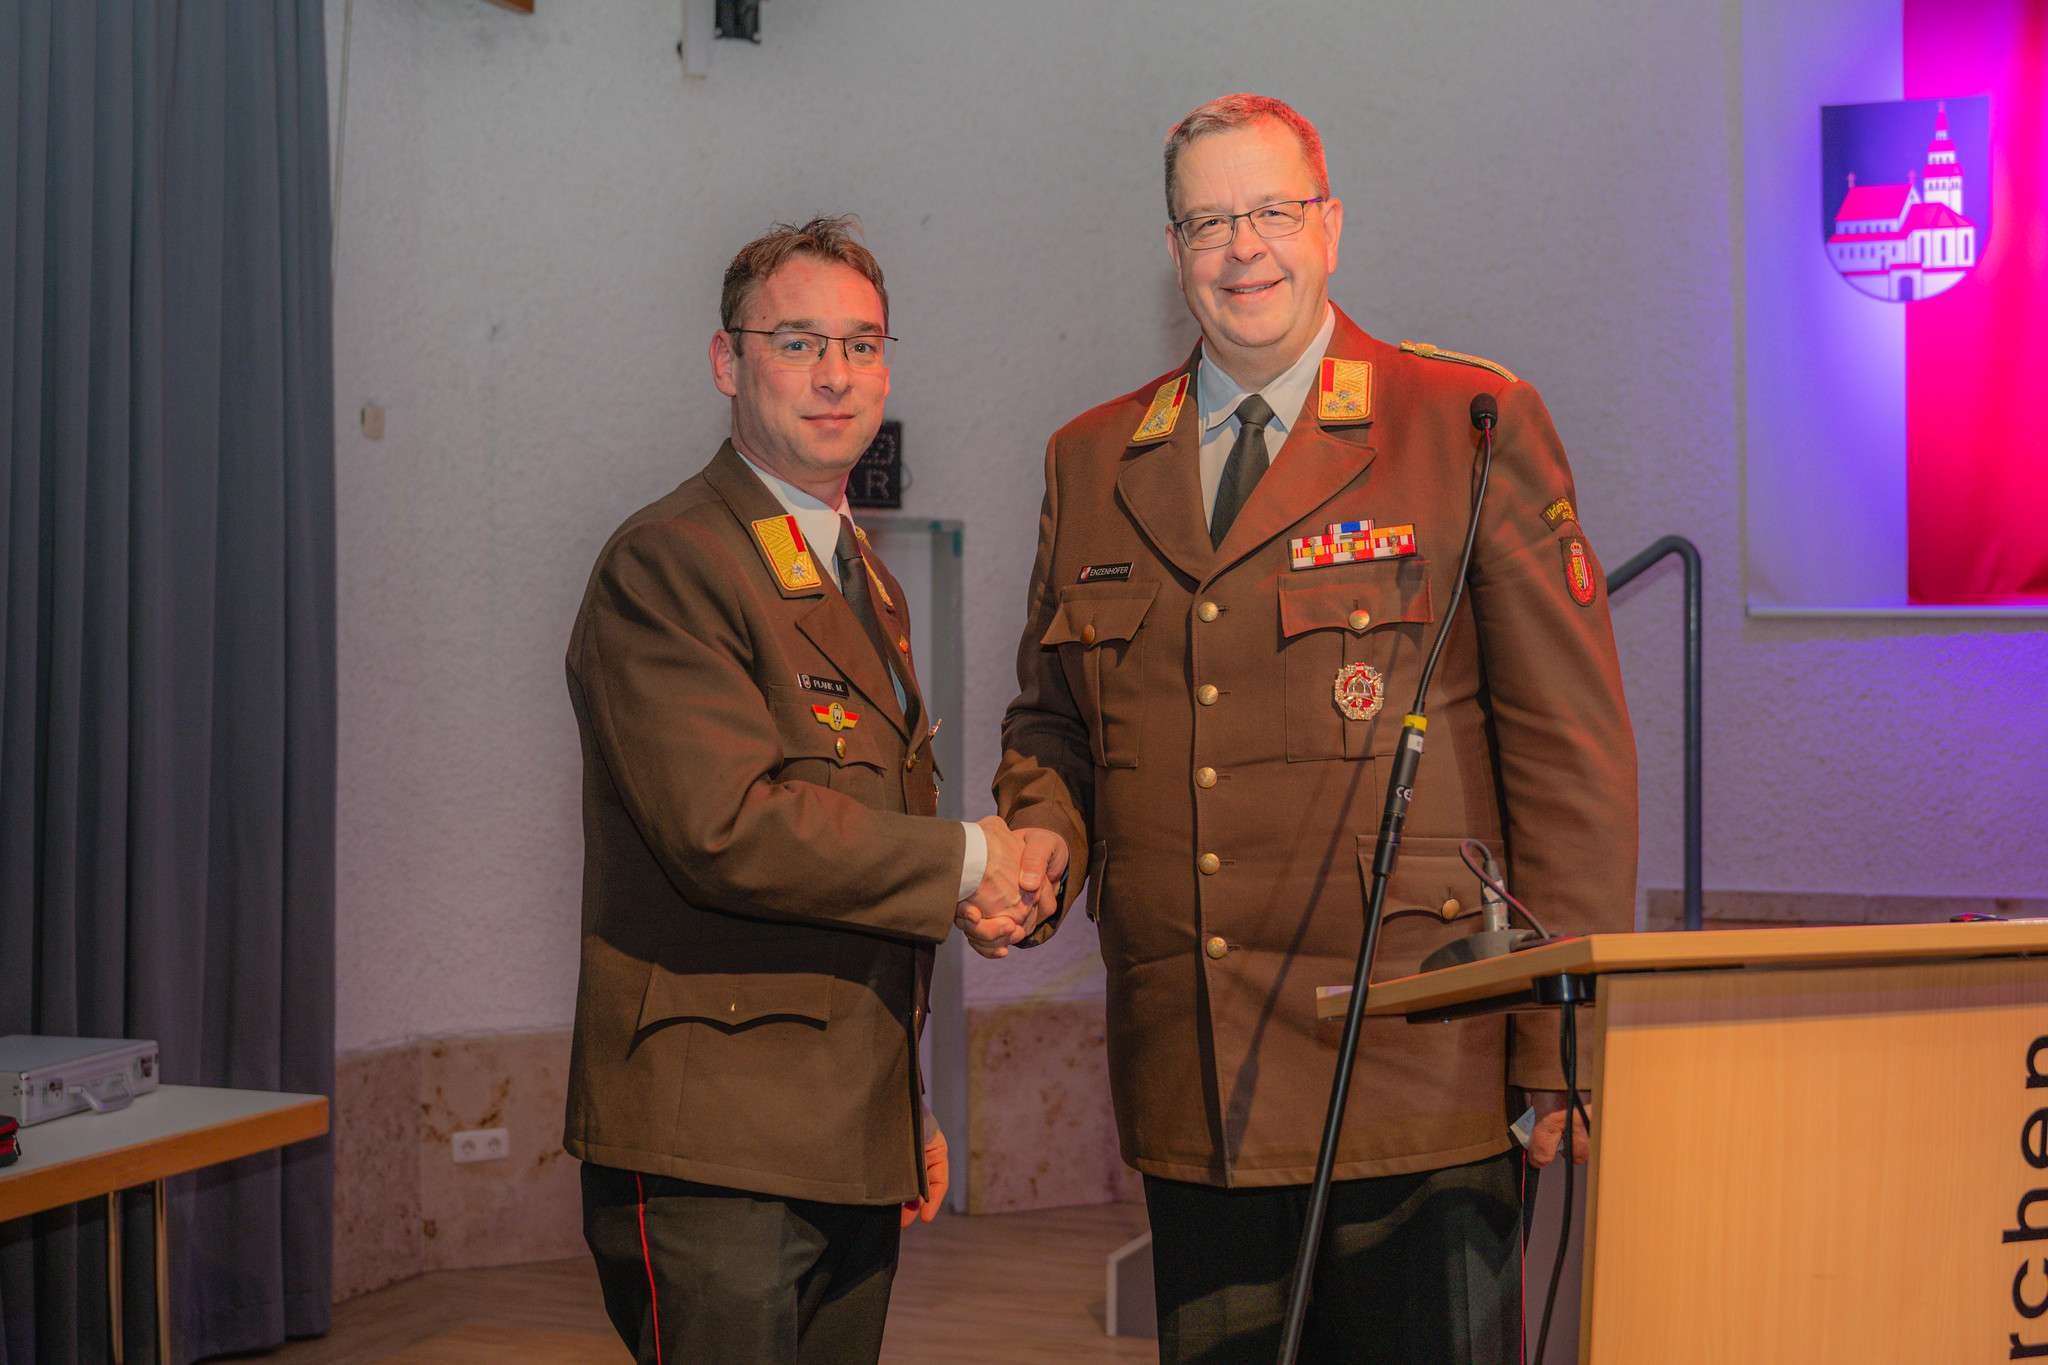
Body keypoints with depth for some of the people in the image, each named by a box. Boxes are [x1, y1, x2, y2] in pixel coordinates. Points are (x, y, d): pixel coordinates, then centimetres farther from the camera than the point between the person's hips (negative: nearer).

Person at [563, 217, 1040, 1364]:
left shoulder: (865, 580, 18)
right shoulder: (667, 565, -11)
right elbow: (729, 827, -23)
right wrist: (966, 860, -12)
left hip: (853, 1142, 8)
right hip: (712, 1154, -8)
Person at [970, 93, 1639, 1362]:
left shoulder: (1476, 422, -1)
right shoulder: (1092, 459, 12)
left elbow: (1573, 746, -4)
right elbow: (1053, 719, 21)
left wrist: (1563, 1053, -8)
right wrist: (1041, 842, -2)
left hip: (1419, 1096, -4)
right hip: (1193, 1106, 4)